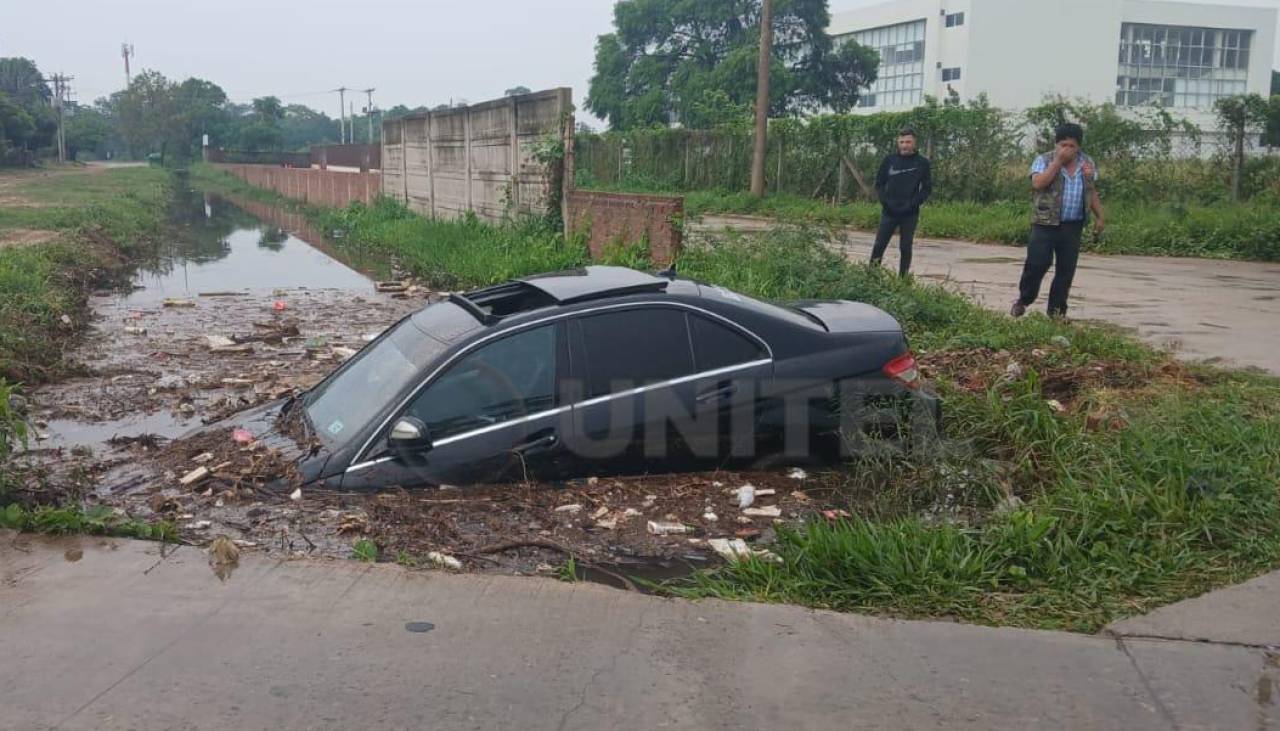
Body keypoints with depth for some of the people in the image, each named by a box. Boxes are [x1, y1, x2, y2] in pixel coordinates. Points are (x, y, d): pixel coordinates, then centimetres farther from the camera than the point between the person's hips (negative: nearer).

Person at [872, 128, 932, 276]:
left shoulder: (922, 163, 1)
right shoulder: (889, 160, 4)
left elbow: (927, 188, 1)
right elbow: (879, 183, 8)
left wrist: (913, 204, -11)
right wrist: (885, 201, -7)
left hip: (910, 214, -1)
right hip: (889, 212, 1)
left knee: (905, 248, 3)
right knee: (879, 246, -2)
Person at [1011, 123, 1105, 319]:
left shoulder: (1087, 163, 10)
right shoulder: (1044, 160, -3)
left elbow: (1092, 192, 19)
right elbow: (1038, 183, -21)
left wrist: (1100, 216, 14)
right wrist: (1058, 161, -19)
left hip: (1073, 227, 4)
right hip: (1046, 223, -4)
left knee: (1066, 269, 4)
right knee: (1037, 263, -9)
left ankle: (1057, 310, 13)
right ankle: (1023, 300, 12)